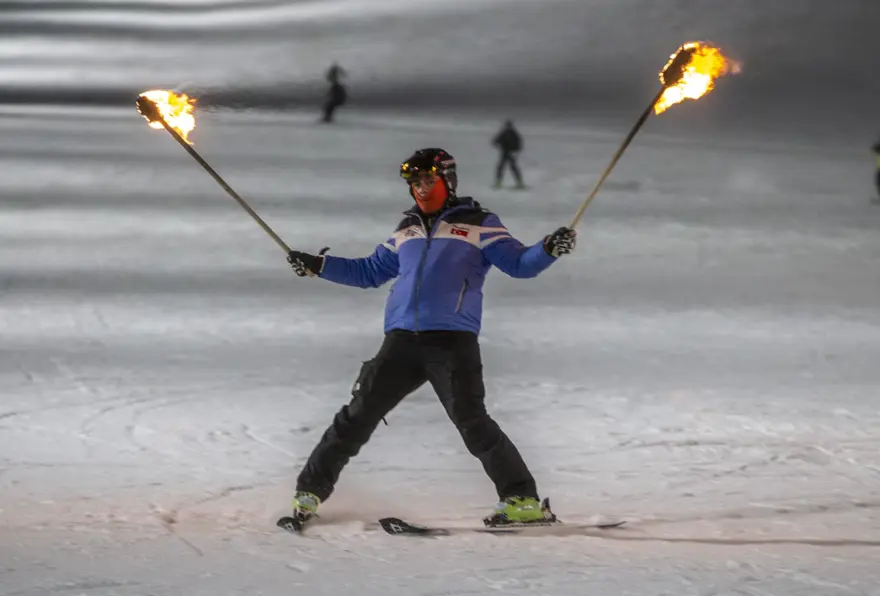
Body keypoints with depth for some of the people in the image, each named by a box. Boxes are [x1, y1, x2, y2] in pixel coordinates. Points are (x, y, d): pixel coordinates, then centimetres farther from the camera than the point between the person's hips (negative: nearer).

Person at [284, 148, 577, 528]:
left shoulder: (478, 225, 6)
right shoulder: (407, 231, 21)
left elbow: (519, 265, -1)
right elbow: (370, 272, 31)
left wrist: (549, 250, -21)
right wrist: (317, 266, 26)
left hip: (453, 340, -4)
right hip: (401, 341, 4)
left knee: (472, 422, -15)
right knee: (358, 417, 3)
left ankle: (523, 500, -9)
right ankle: (310, 491, 12)